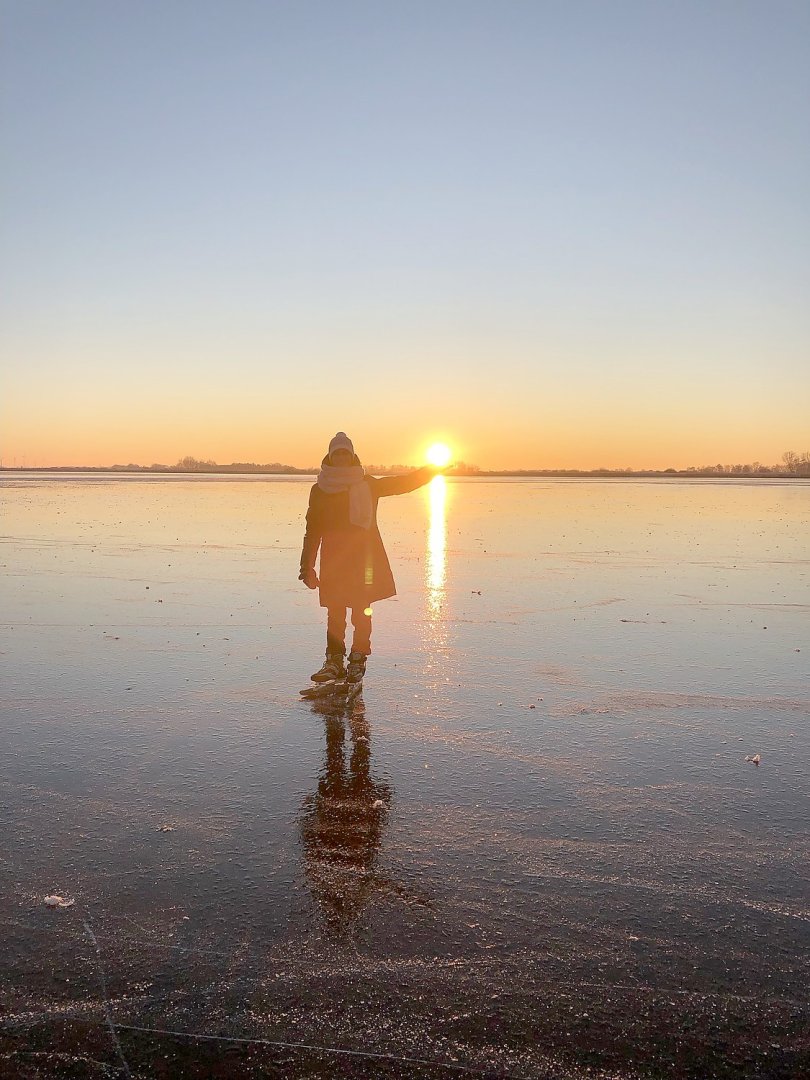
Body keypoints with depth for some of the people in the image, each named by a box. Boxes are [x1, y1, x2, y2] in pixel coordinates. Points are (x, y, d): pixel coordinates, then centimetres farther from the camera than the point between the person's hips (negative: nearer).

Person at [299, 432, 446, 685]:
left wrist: (431, 470, 2)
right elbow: (312, 530, 10)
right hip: (333, 557, 1)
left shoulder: (366, 484, 8)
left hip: (363, 555, -1)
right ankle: (334, 660, 10)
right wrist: (307, 566, 6)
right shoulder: (320, 489, 9)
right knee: (334, 610, 1)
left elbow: (402, 483, 12)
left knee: (361, 609, 0)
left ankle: (357, 661, 9)